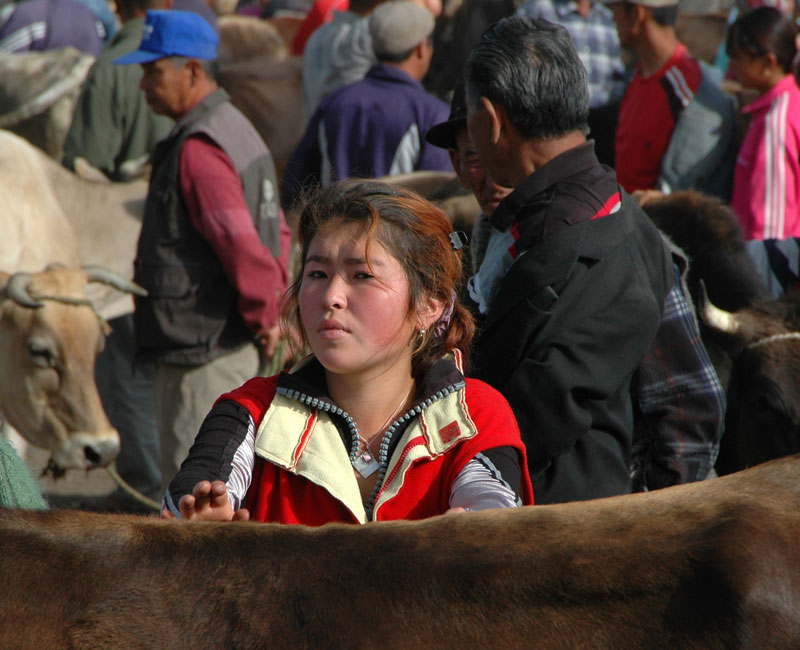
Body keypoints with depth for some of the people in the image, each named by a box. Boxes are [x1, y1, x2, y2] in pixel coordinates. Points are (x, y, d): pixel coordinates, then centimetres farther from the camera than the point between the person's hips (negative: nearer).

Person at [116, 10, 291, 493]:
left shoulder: (198, 149, -19)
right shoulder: (236, 129, 14)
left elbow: (242, 243, -26)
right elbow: (277, 232, 20)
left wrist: (264, 318, -15)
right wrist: (268, 312, 15)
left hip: (201, 350, -10)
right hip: (231, 343, 10)